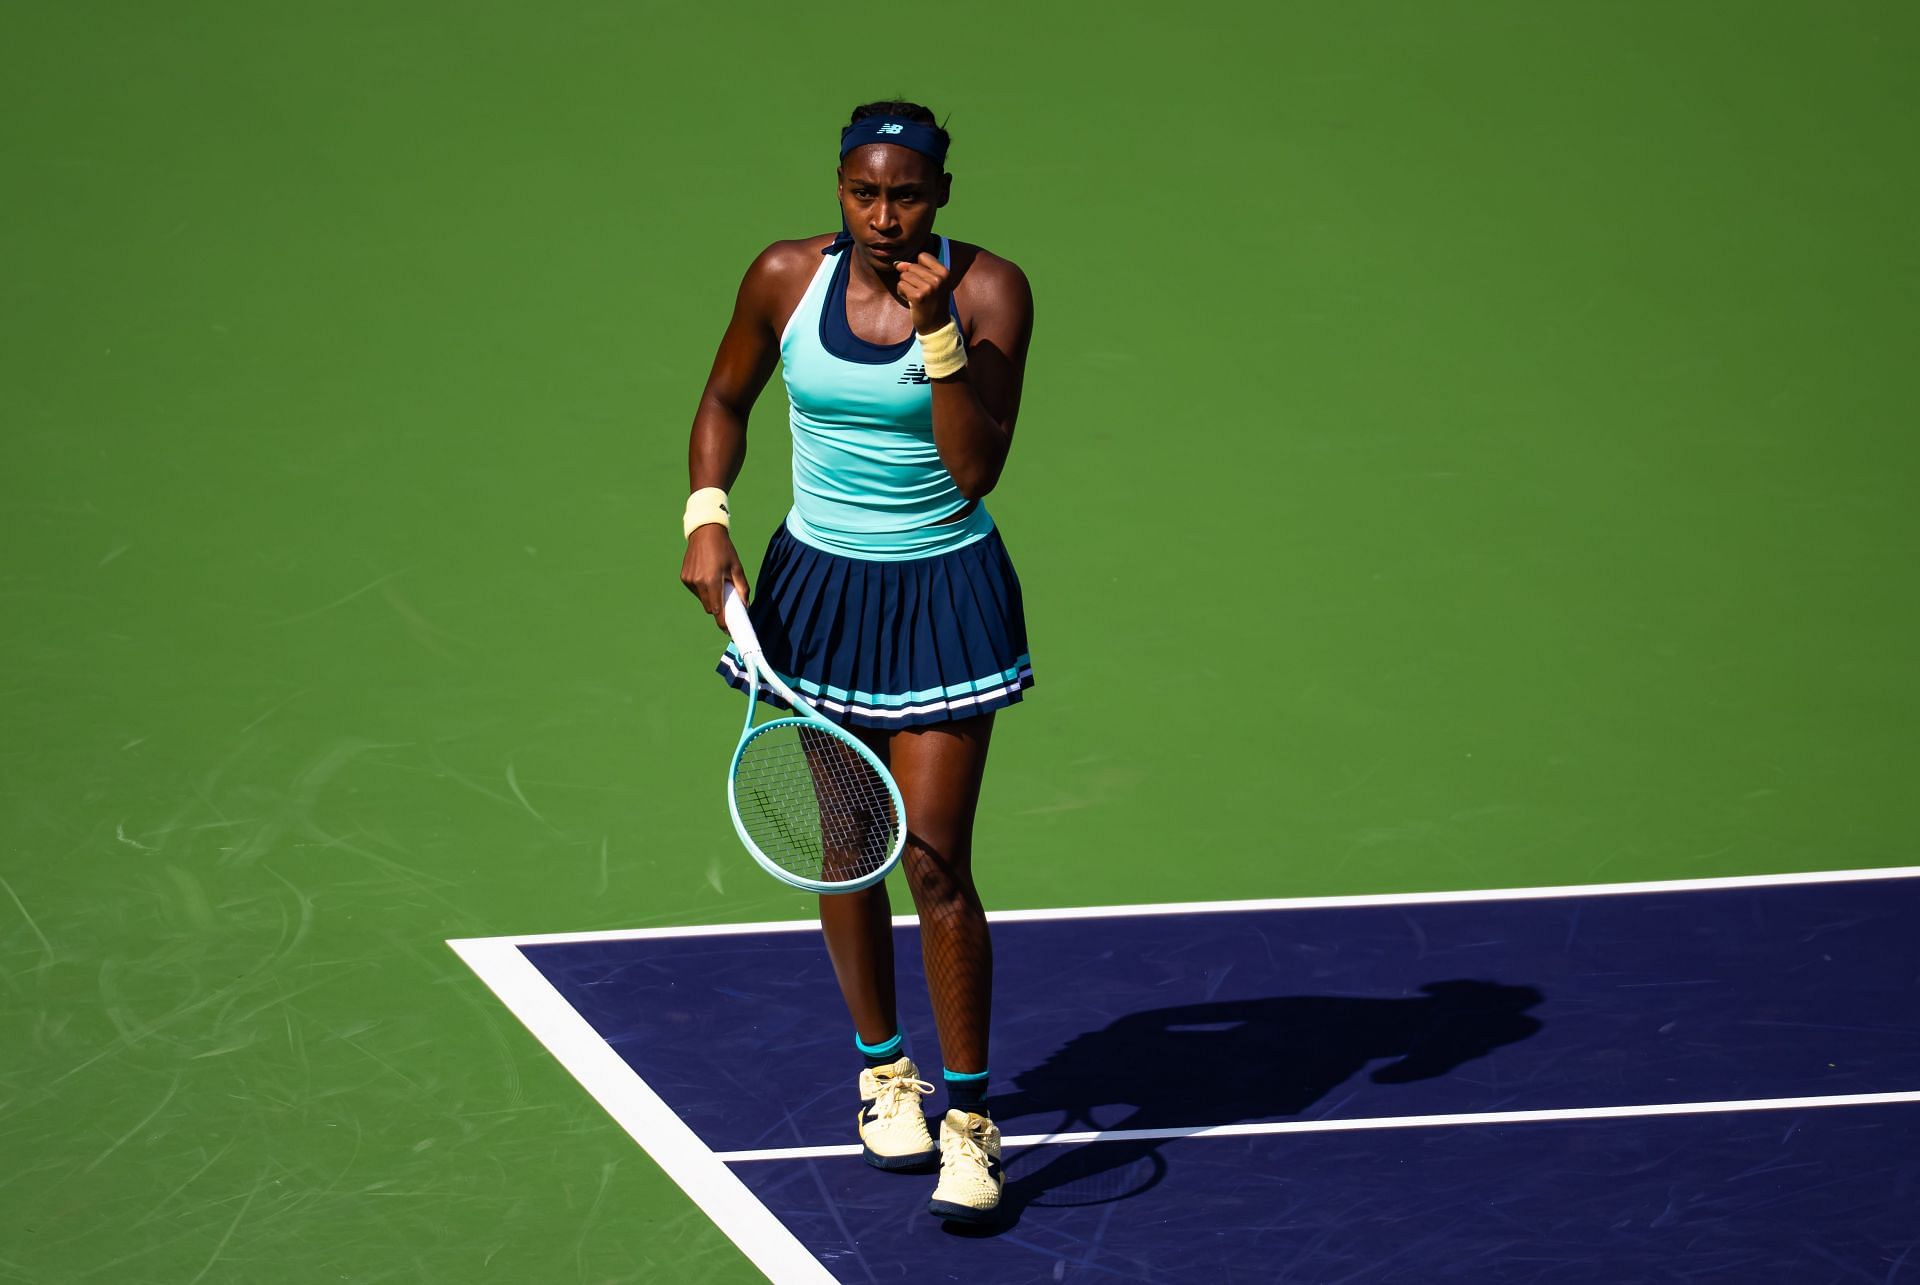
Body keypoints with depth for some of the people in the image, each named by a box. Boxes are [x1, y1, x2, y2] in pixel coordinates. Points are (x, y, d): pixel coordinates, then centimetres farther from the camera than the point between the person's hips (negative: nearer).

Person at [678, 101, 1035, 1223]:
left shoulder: (988, 290, -13)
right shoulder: (787, 279, -6)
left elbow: (976, 468, -18)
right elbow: (725, 401, 11)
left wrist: (938, 330, -26)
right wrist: (707, 518, -3)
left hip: (945, 596, -3)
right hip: (818, 589, 3)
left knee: (936, 864, -8)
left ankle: (968, 1119, 2)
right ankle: (884, 1073, 30)